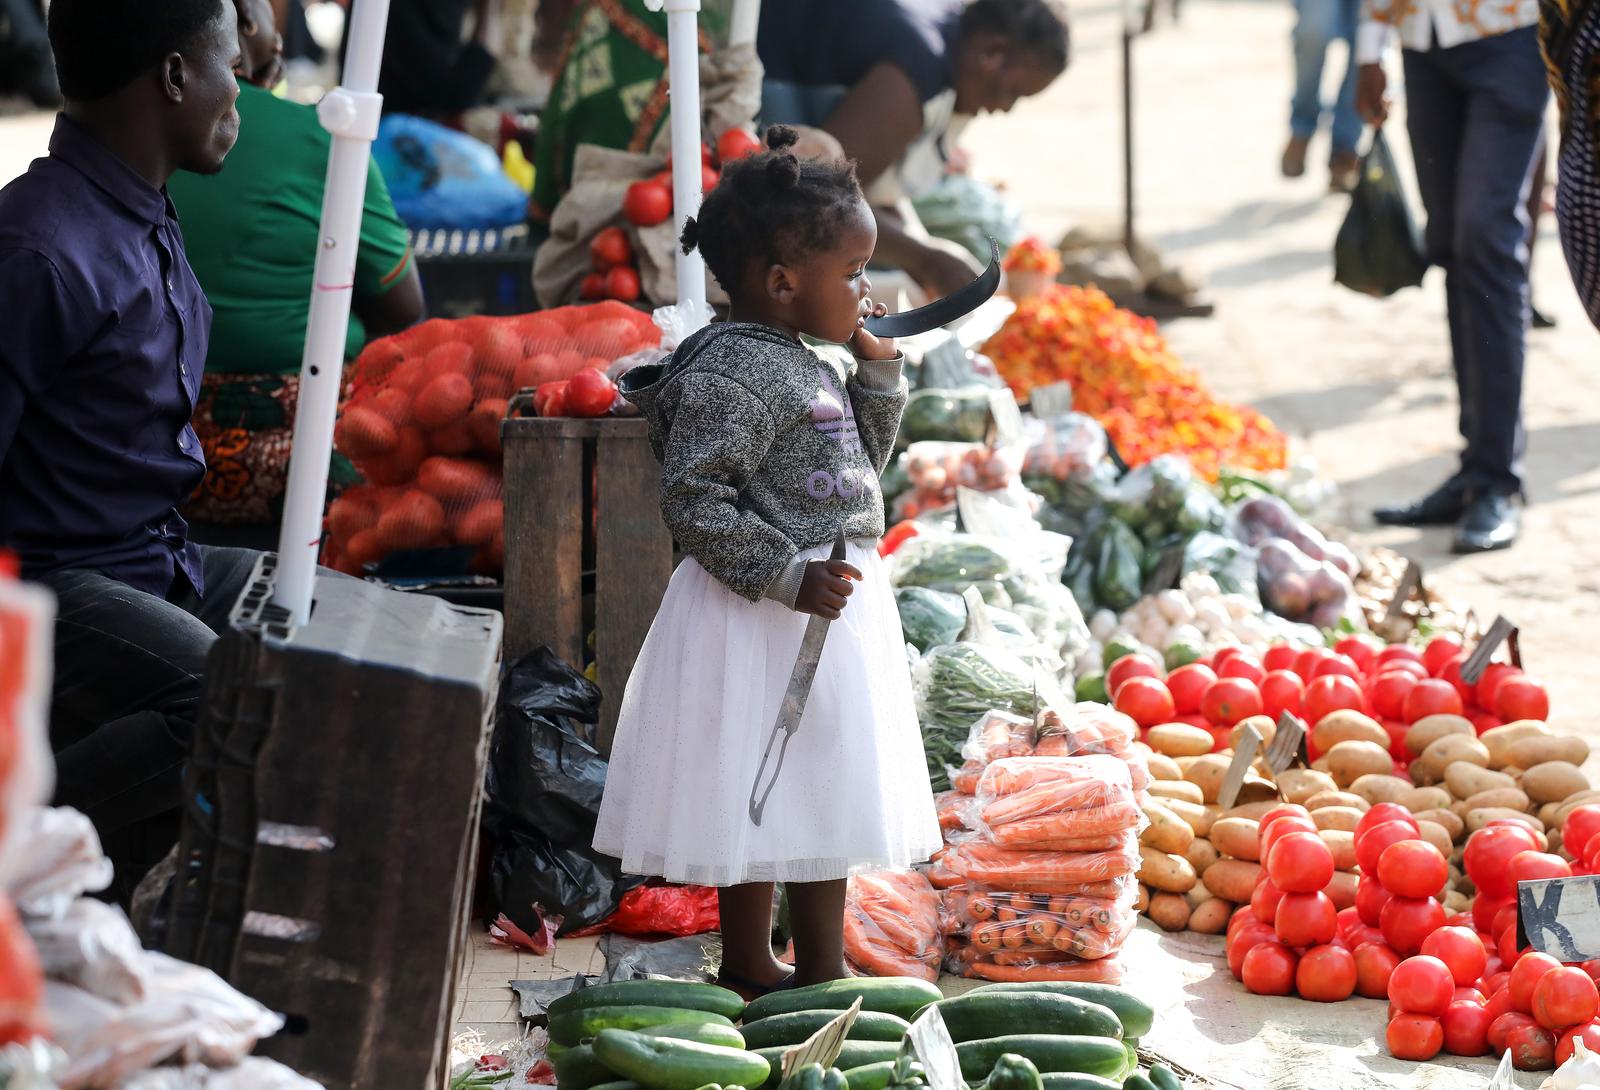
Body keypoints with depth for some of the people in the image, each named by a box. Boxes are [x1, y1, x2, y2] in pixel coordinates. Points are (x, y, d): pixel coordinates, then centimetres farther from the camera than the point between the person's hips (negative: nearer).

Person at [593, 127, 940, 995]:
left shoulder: (803, 367, 12)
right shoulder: (734, 372, -18)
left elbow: (858, 465, 24)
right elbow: (693, 501, -24)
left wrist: (877, 371, 11)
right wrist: (788, 576, -26)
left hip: (828, 609, 10)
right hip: (765, 620, -10)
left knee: (821, 798, 15)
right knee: (767, 794, -2)